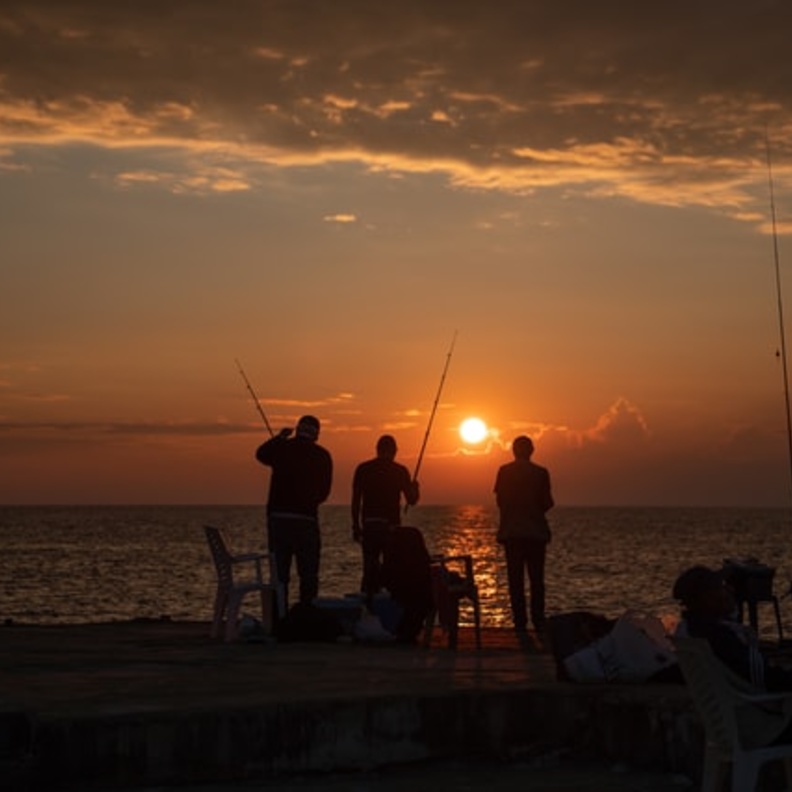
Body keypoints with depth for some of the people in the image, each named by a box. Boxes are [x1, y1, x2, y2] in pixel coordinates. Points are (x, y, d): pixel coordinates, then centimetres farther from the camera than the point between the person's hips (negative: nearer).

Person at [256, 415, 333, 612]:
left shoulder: (282, 448, -1)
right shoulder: (322, 455, -1)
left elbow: (261, 453, 23)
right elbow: (324, 492, 7)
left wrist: (279, 438, 36)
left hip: (277, 517, 1)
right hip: (306, 519, -1)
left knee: (279, 573, 7)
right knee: (308, 574, 6)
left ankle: (279, 616, 5)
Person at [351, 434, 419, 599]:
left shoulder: (363, 469, 4)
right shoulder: (400, 471, 0)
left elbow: (356, 500, 2)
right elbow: (411, 500, 2)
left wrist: (356, 526, 9)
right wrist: (415, 487, 24)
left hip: (369, 525, 2)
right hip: (391, 525, -2)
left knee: (370, 566, 5)